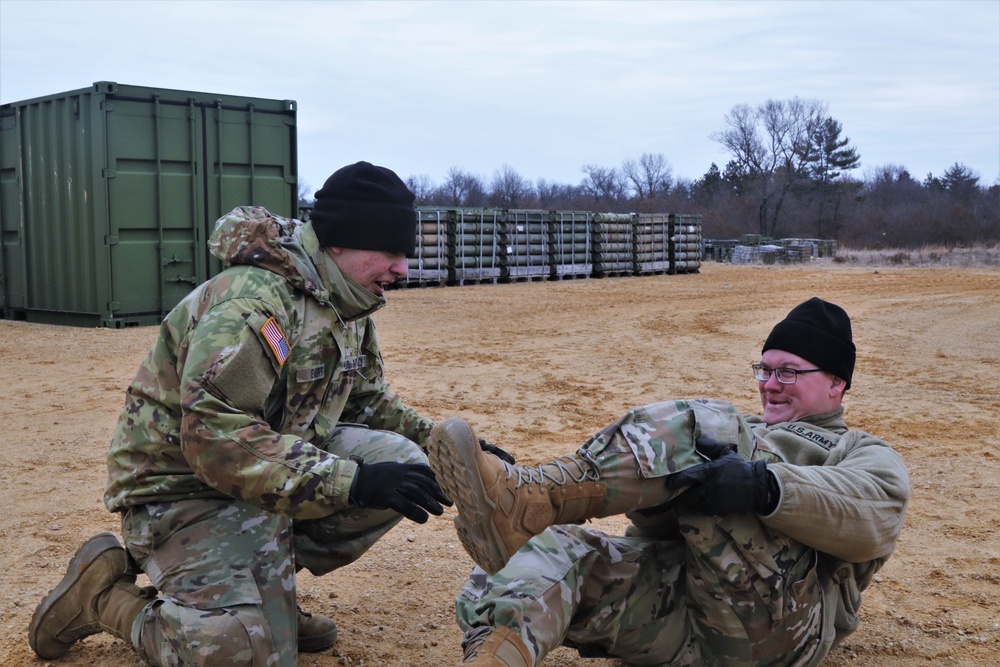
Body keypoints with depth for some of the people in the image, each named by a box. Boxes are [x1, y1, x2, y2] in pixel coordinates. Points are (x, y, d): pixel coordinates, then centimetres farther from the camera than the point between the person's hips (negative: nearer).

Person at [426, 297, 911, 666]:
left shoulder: (864, 454, 21)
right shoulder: (736, 437, 36)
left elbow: (874, 512, -7)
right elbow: (657, 526, 25)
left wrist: (766, 486, -25)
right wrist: (653, 505, 0)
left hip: (771, 624, -5)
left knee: (698, 427, -21)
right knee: (558, 548, -21)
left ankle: (530, 497, -34)